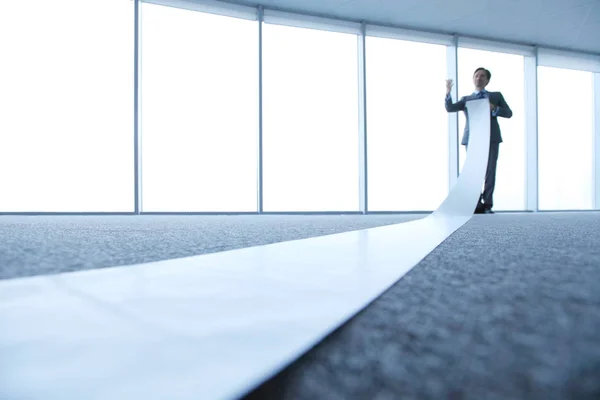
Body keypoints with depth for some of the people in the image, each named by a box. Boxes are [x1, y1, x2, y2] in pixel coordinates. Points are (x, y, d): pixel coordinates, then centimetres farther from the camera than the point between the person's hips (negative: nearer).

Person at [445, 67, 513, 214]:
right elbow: (450, 108, 4)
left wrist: (495, 109, -7)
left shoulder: (496, 96, 20)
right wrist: (448, 92, -12)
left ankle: (487, 205, 1)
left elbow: (509, 113, 12)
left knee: (490, 171, -3)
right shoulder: (466, 99, 20)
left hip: (491, 138, 0)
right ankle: (477, 205, 1)